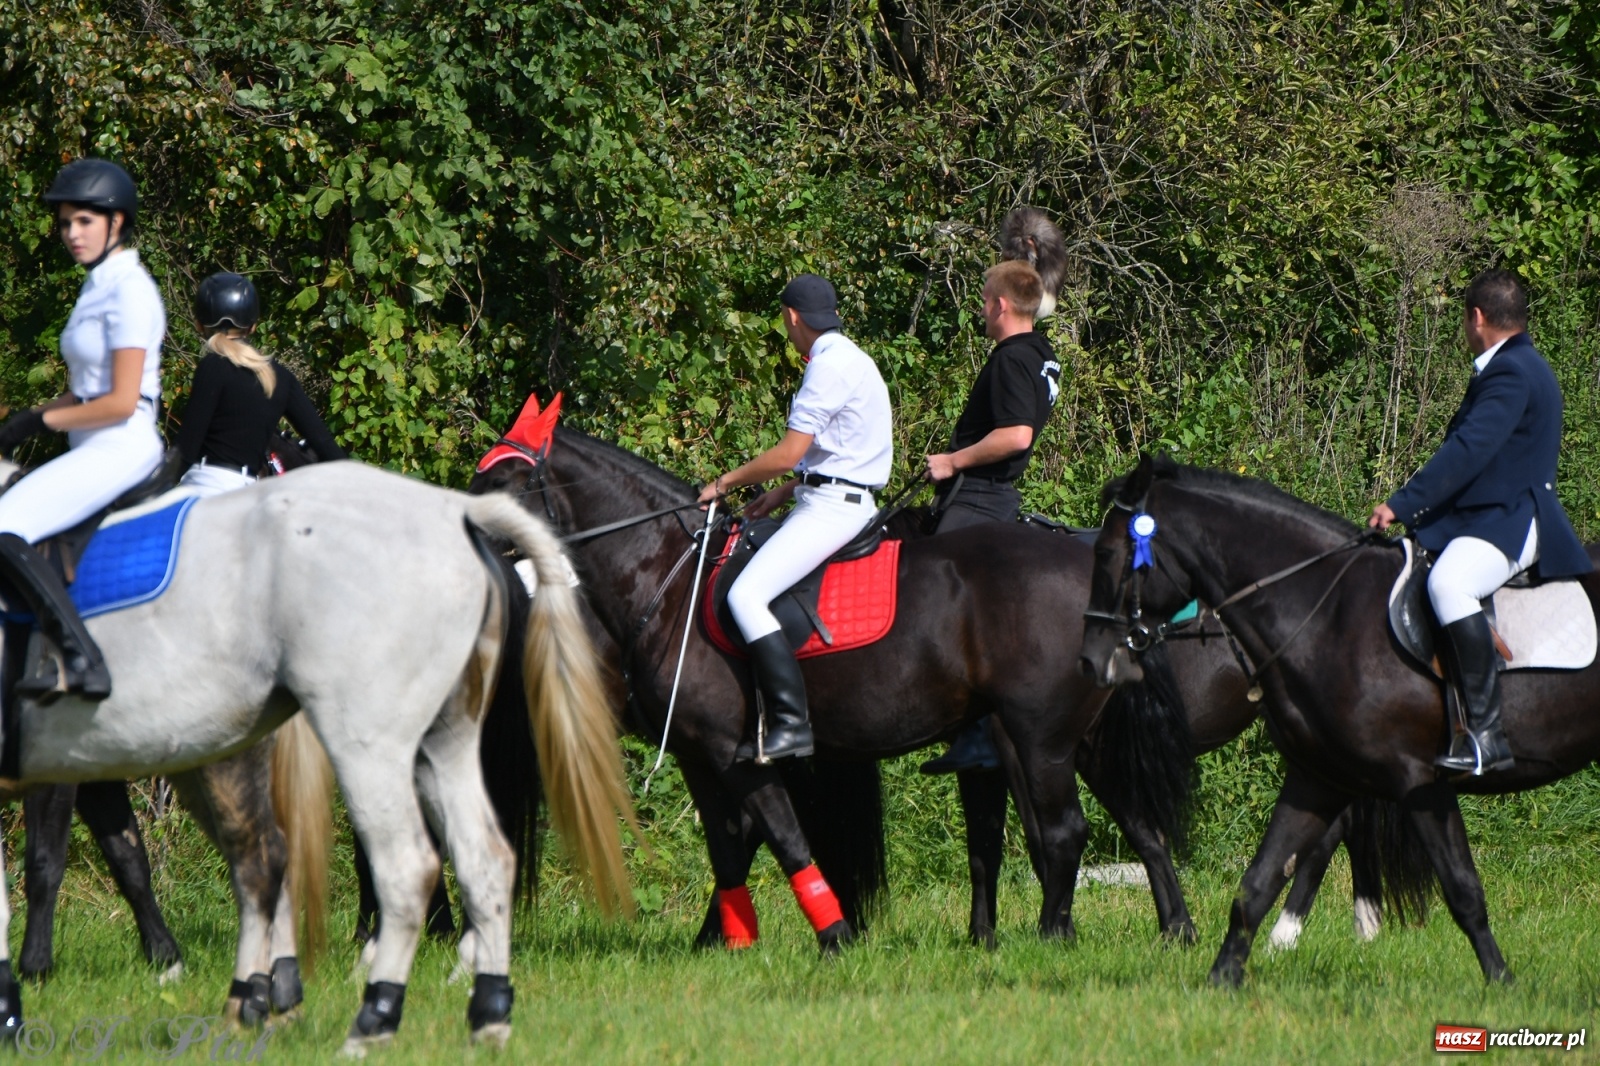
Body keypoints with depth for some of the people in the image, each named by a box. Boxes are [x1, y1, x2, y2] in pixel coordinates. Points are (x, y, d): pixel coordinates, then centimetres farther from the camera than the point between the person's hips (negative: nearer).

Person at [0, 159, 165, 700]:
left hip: (121, 448, -11)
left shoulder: (129, 292, -14)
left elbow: (121, 402, -18)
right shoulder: (98, 286, 16)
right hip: (92, 451, 11)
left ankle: (81, 660, -28)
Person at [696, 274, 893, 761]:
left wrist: (727, 482, -5)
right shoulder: (850, 360, 17)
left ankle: (792, 723, -29)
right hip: (836, 499, 11)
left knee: (746, 596, -23)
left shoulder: (831, 365, -15)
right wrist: (782, 494, 15)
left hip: (832, 507, -11)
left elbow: (789, 453, -18)